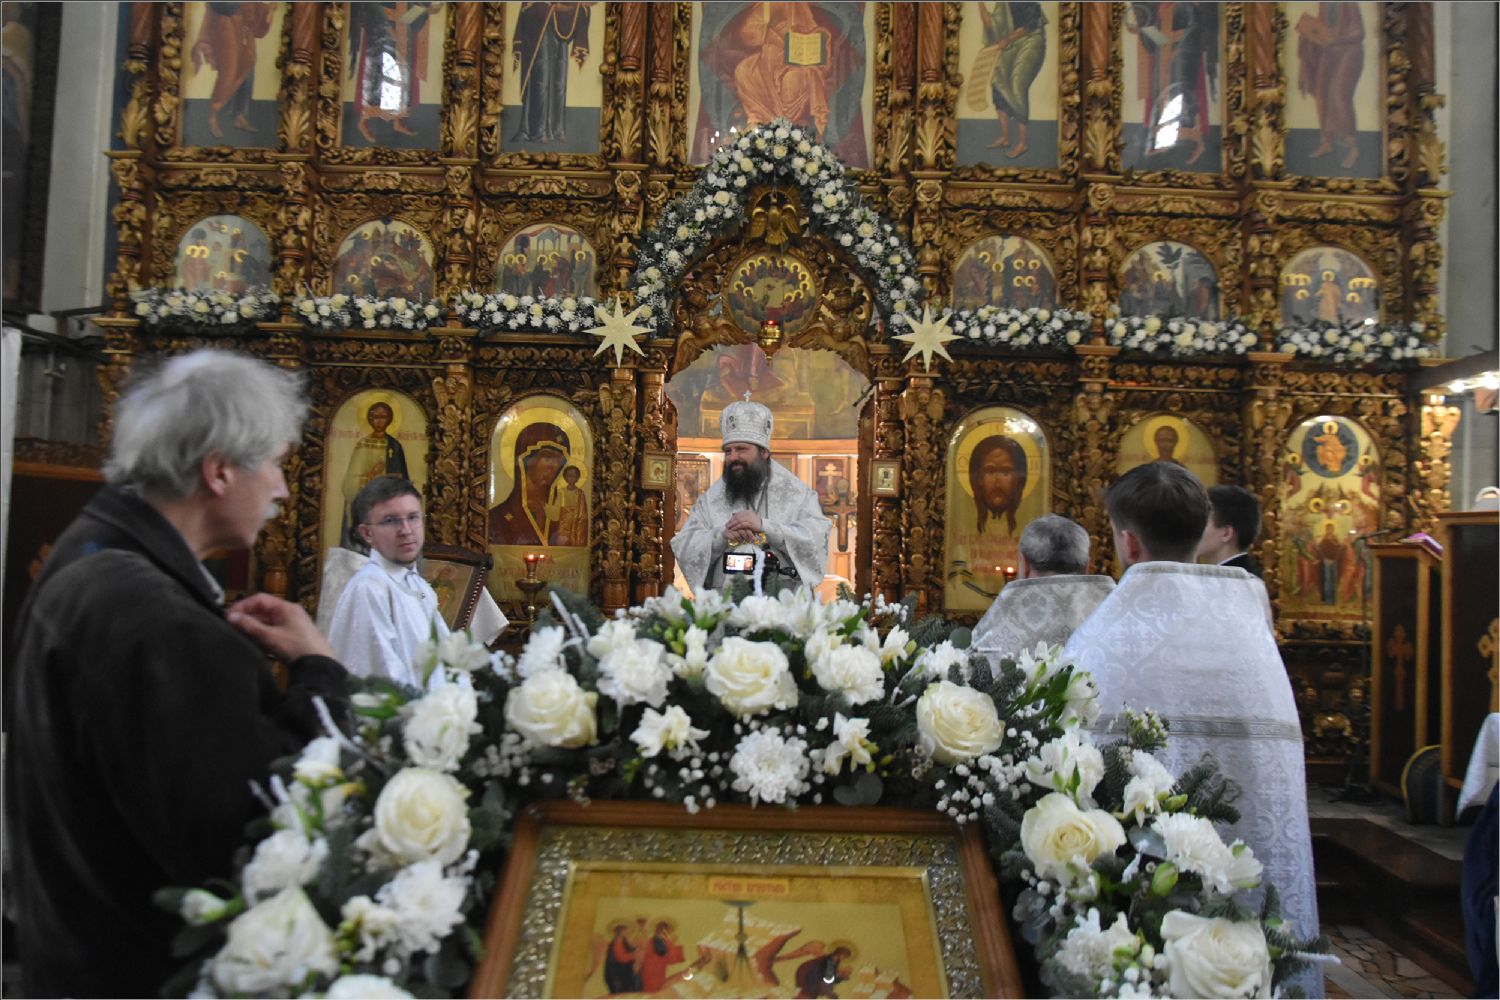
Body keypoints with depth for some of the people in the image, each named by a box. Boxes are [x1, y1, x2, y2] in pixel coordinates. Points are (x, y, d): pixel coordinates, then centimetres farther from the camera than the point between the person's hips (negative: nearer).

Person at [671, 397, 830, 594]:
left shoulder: (796, 492, 11)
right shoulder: (710, 499, 16)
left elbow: (817, 539, -3)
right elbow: (683, 547, 7)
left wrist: (764, 526, -11)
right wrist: (721, 535, -9)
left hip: (786, 594, 0)